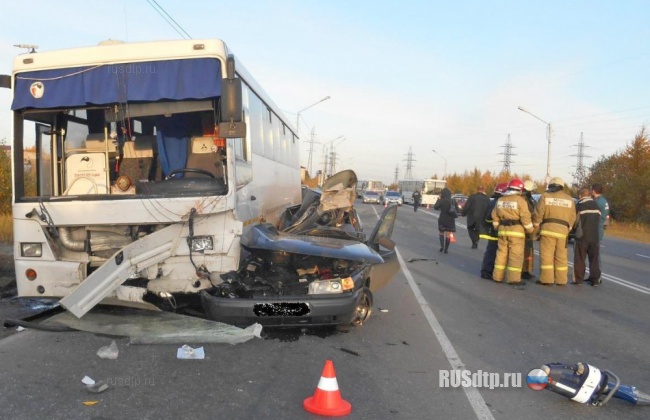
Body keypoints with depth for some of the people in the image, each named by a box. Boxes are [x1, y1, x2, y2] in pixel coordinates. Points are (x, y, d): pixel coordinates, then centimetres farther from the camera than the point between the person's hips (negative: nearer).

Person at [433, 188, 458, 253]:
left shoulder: (441, 201, -9)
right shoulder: (453, 201, 3)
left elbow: (435, 207, -7)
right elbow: (457, 210, 5)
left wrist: (438, 199, 3)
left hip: (442, 219, -2)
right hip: (451, 220, 2)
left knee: (441, 232, 14)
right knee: (448, 234, 6)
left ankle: (442, 246, -4)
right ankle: (446, 249, 6)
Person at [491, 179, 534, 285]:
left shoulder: (500, 200, 9)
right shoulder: (520, 200, -9)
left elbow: (495, 216, 13)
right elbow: (525, 217, -12)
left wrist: (497, 227, 23)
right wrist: (530, 230, 0)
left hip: (503, 229, 6)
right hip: (516, 230, -6)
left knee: (502, 253, 12)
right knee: (516, 255, -2)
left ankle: (498, 276, 16)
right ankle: (513, 278, -4)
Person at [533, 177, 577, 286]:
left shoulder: (545, 196, 1)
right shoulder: (570, 199, 12)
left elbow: (538, 214, -3)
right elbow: (572, 218, 11)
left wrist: (535, 227, 9)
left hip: (548, 228, -3)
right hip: (563, 230, 4)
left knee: (546, 255, -1)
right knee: (561, 256, 10)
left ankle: (546, 279, -2)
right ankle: (561, 280, 13)